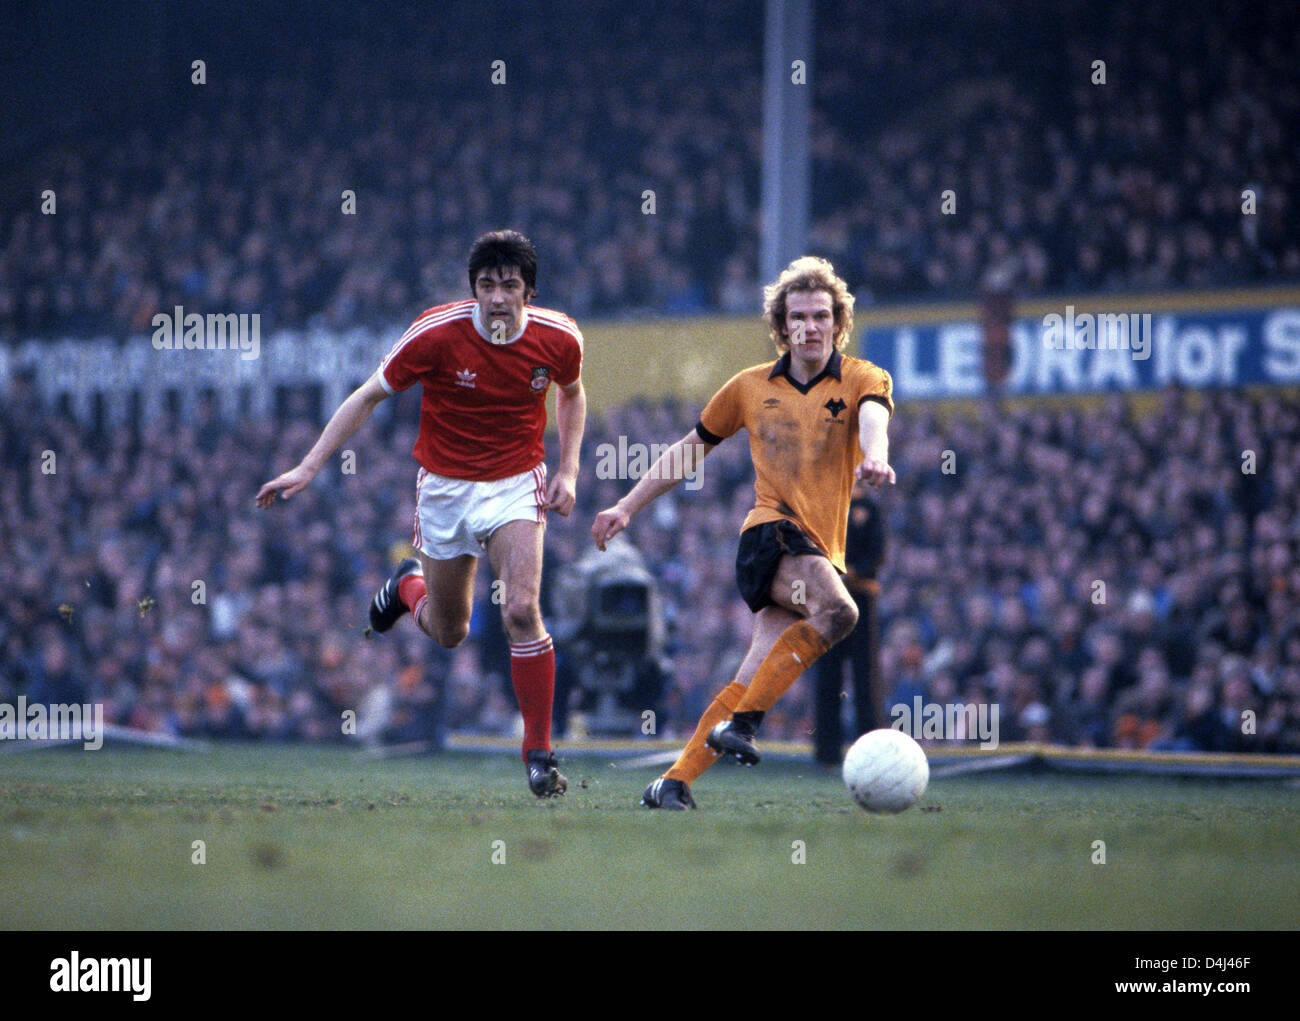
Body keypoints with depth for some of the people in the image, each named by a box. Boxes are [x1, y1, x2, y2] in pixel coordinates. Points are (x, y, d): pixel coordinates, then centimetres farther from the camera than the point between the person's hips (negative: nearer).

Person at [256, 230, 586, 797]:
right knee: (449, 633, 11)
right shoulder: (437, 334, -20)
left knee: (521, 610, -21)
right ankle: (410, 586, 49)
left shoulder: (558, 339, -13)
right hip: (445, 484, 0)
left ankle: (539, 751, -8)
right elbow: (369, 396, -10)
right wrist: (308, 468, -13)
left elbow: (571, 393, 11)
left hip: (516, 484, 0)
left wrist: (568, 469, 0)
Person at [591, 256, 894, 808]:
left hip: (822, 551, 1)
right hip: (771, 535, -1)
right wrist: (627, 506, 22)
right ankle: (741, 722, -28)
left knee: (756, 680, -11)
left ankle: (672, 783, -6)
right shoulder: (750, 387, 12)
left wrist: (875, 457, -40)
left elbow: (873, 417, -16)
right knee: (837, 610, -32)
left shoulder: (861, 379, 8)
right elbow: (691, 448, 24)